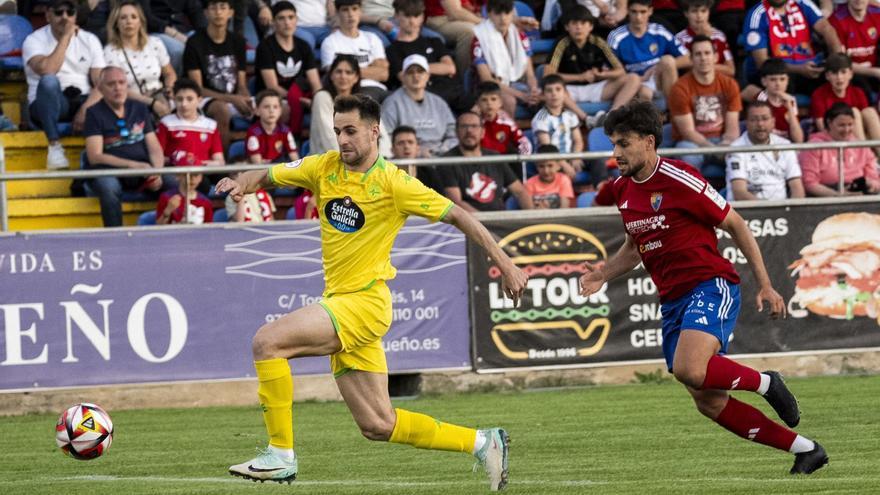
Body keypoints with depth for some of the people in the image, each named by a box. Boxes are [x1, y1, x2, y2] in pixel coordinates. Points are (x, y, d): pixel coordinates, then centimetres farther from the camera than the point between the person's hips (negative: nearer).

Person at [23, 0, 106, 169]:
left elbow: (101, 83, -3)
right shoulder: (34, 40, -4)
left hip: (82, 101, 2)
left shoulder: (89, 40, 6)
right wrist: (65, 38, -17)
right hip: (48, 105, -2)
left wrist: (85, 109, -22)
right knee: (49, 81, -37)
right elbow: (46, 71, -25)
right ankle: (55, 146, -34)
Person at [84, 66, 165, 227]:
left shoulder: (140, 109, 15)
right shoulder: (94, 113, 1)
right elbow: (95, 157, -9)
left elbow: (155, 149, 11)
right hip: (107, 171, -4)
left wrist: (157, 171, -12)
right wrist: (133, 165, -18)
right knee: (109, 187, -39)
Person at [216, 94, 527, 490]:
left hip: (365, 303, -7)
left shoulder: (392, 183, -9)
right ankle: (481, 443, 21)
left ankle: (281, 455, -14)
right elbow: (266, 176, 11)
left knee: (267, 341, -21)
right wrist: (241, 183, -14)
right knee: (378, 426, 8)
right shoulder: (325, 167, 8)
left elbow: (457, 215, -7)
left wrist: (506, 266, -11)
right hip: (339, 302, 7)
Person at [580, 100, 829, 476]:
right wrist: (605, 273, 7)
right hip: (672, 301, 8)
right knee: (710, 404, 1)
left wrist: (764, 286, -7)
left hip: (710, 286, -8)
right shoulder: (623, 191, 10)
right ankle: (805, 449, 13)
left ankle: (764, 383, -5)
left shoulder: (679, 180, -13)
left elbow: (735, 226, -6)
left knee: (689, 369, -33)